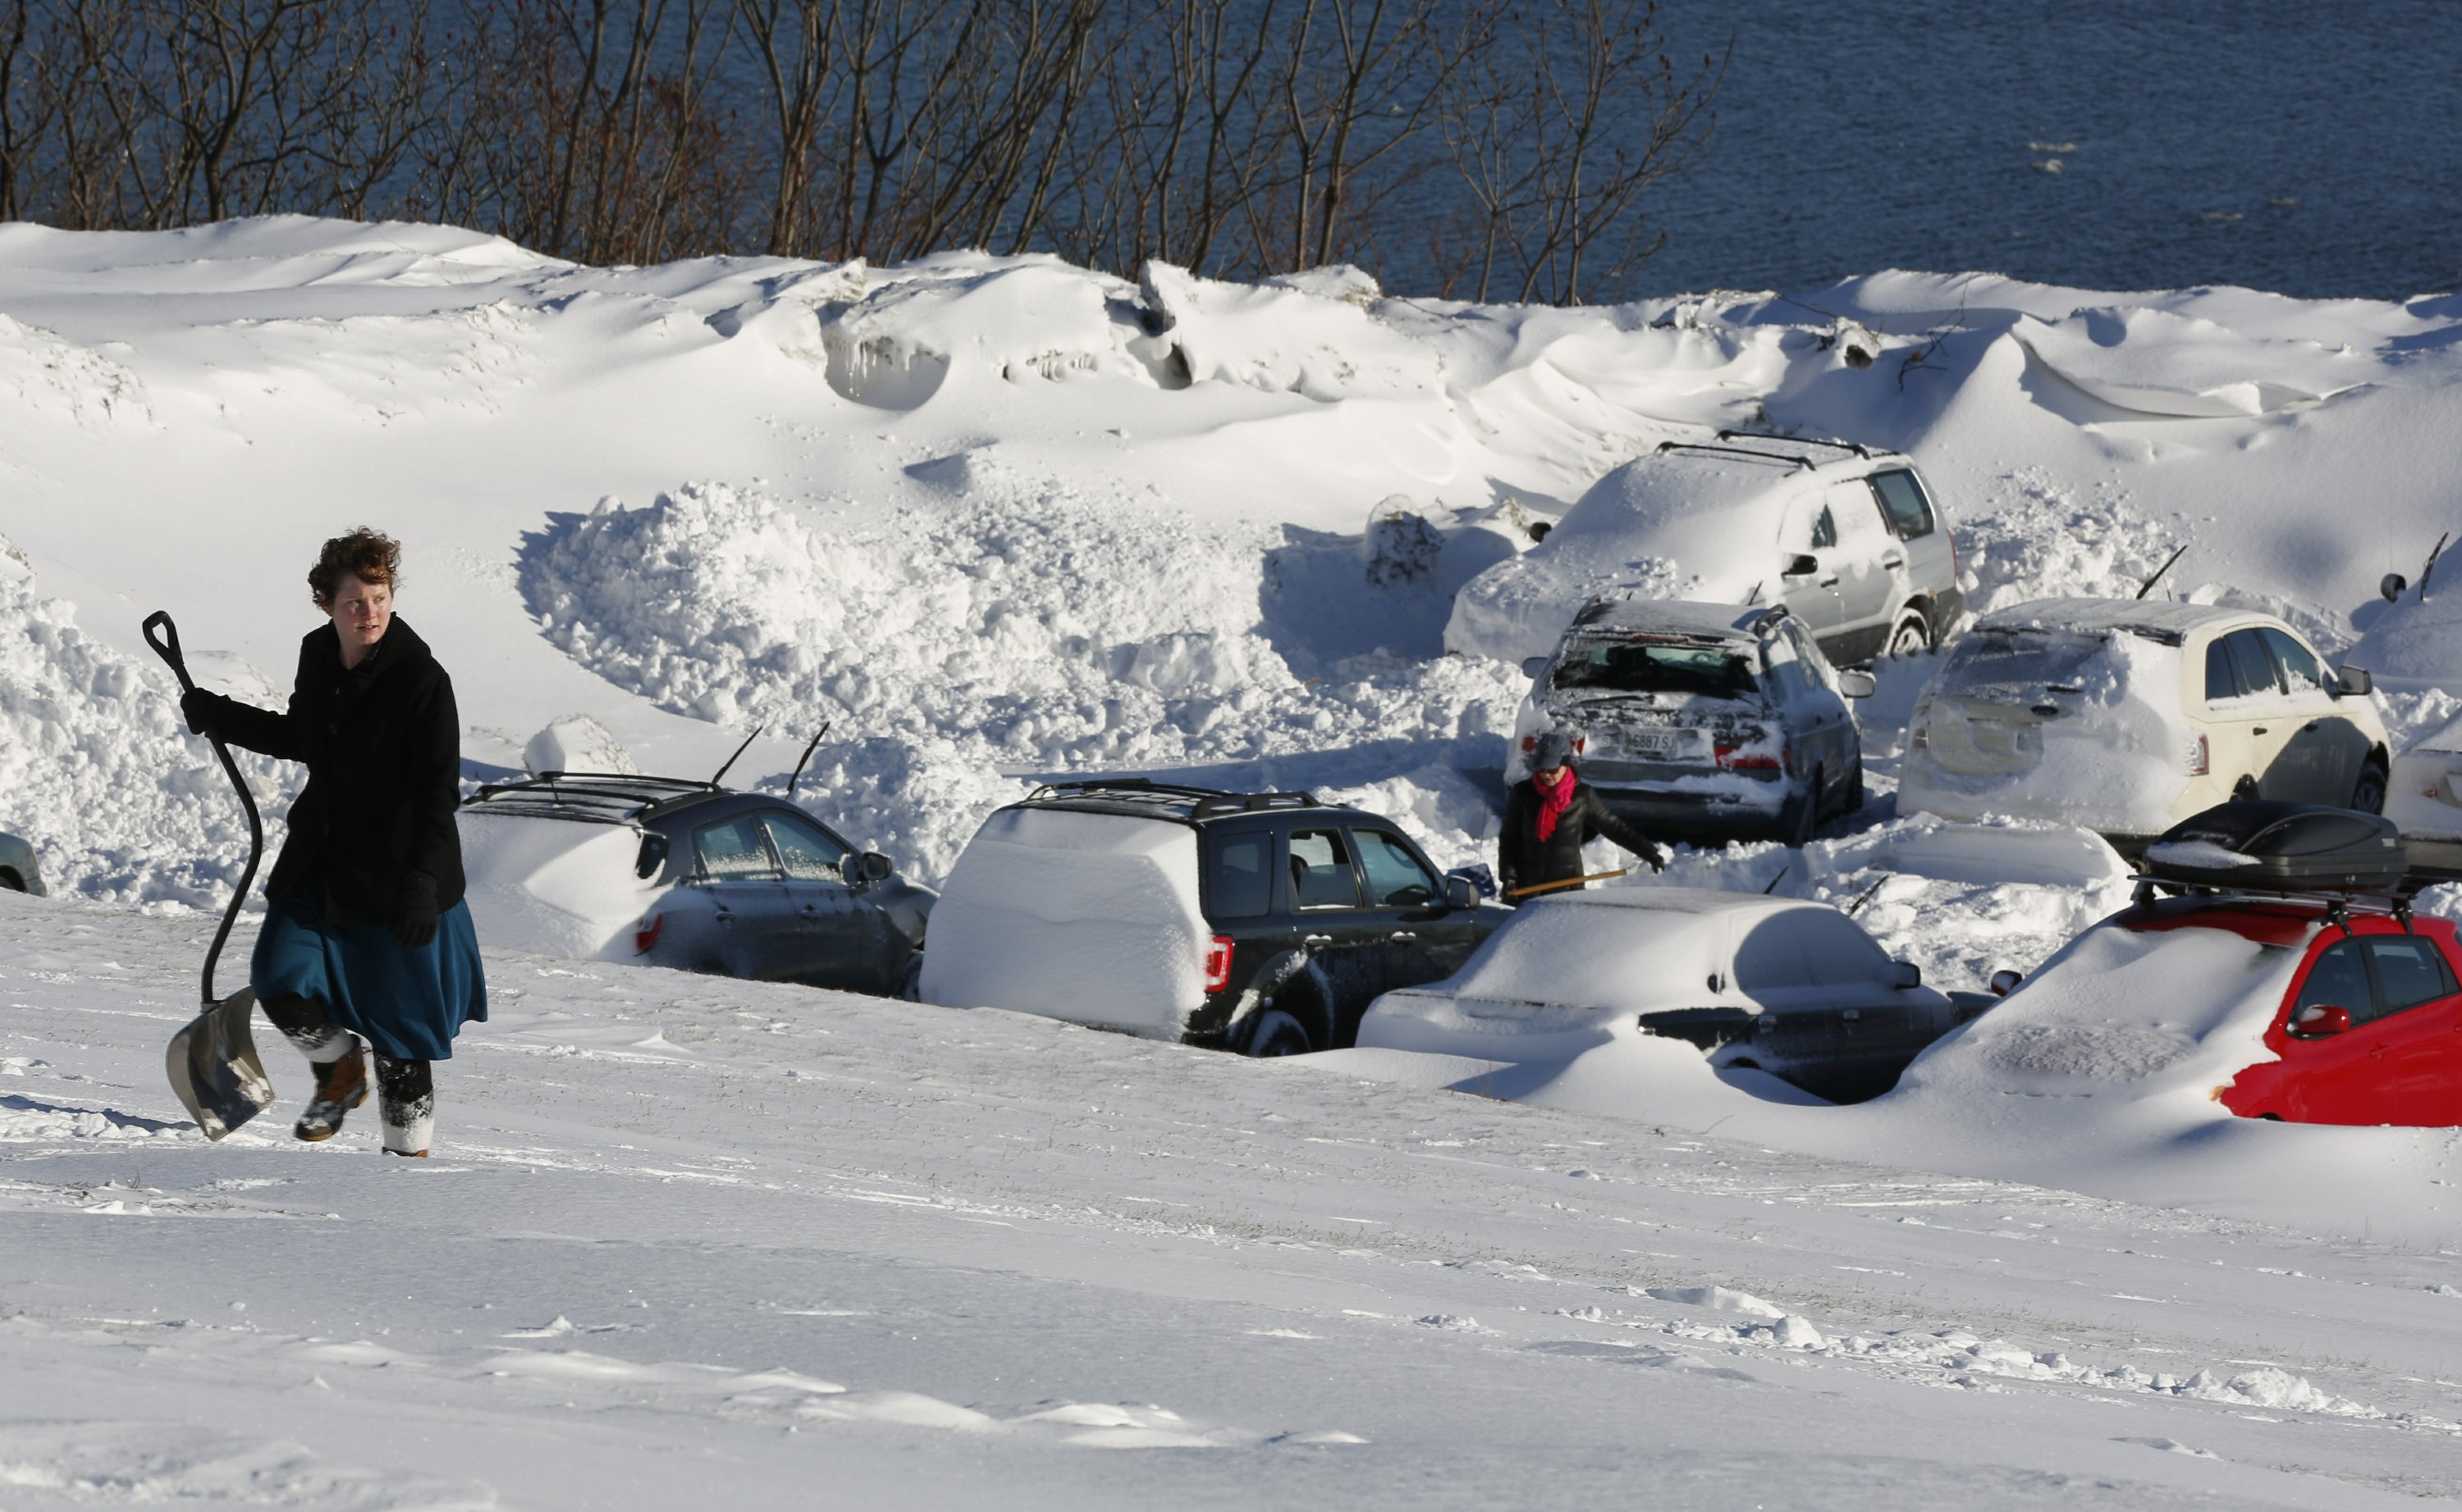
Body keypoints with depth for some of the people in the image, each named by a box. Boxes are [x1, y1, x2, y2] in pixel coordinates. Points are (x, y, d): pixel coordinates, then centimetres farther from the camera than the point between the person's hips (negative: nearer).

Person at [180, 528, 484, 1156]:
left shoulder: (422, 679, -18)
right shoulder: (318, 656, 2)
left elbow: (439, 791, -17)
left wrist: (421, 882, -23)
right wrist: (218, 718, 13)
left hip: (398, 867, -6)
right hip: (323, 856, 6)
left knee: (398, 1011, 1)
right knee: (282, 985, -3)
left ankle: (409, 1146, 16)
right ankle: (341, 1073, 27)